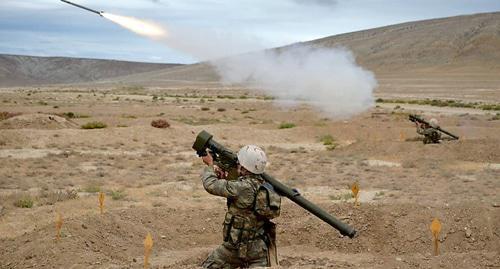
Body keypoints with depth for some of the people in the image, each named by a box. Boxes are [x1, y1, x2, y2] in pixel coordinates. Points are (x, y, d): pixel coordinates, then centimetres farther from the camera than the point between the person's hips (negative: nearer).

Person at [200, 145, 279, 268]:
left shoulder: (245, 187, -24)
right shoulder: (261, 184, 2)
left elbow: (211, 185, -17)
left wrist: (210, 164, -1)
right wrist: (224, 178, 2)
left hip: (237, 247, -7)